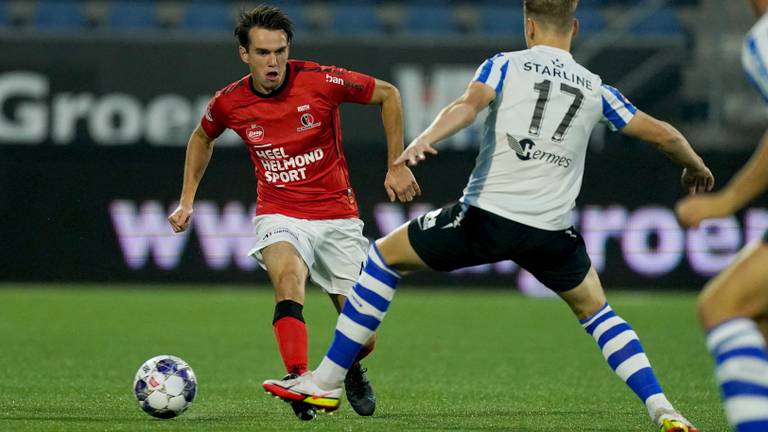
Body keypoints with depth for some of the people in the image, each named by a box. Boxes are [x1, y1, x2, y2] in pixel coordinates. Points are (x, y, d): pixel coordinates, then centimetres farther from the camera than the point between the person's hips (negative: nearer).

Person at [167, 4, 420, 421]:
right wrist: (186, 201, 12)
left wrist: (397, 165, -1)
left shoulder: (321, 81, -15)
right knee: (289, 277, -35)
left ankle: (350, 370, 38)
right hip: (280, 217, 0)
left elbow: (388, 94, -1)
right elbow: (202, 137, 17)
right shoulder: (229, 102, -7)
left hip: (337, 217, 0)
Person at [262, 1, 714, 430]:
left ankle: (327, 382, 15)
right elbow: (664, 134, 18)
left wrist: (426, 138, -32)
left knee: (384, 256, 17)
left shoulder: (505, 65, 5)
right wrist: (696, 166, 38)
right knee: (596, 311, 26)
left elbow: (470, 104, -16)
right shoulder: (596, 89, 14)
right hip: (551, 234, 3)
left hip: (486, 214, -2)